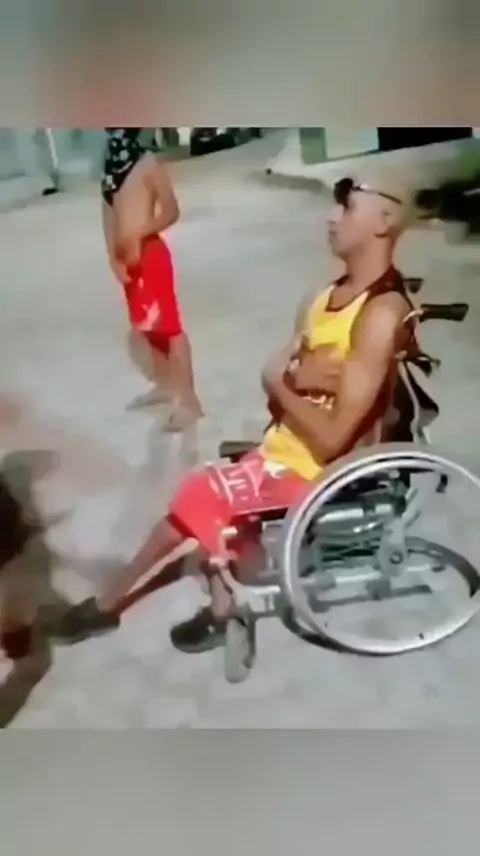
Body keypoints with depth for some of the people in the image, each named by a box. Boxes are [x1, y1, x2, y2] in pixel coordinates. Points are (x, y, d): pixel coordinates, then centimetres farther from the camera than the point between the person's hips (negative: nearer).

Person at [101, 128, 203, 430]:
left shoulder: (148, 162, -12)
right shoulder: (110, 163, 9)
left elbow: (171, 211, -13)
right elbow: (109, 209, 8)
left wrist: (137, 234, -24)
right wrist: (113, 255, -1)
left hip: (150, 254, -7)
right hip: (127, 257, 8)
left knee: (169, 325, -4)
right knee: (148, 325, 18)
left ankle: (190, 399, 3)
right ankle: (165, 385, 33)